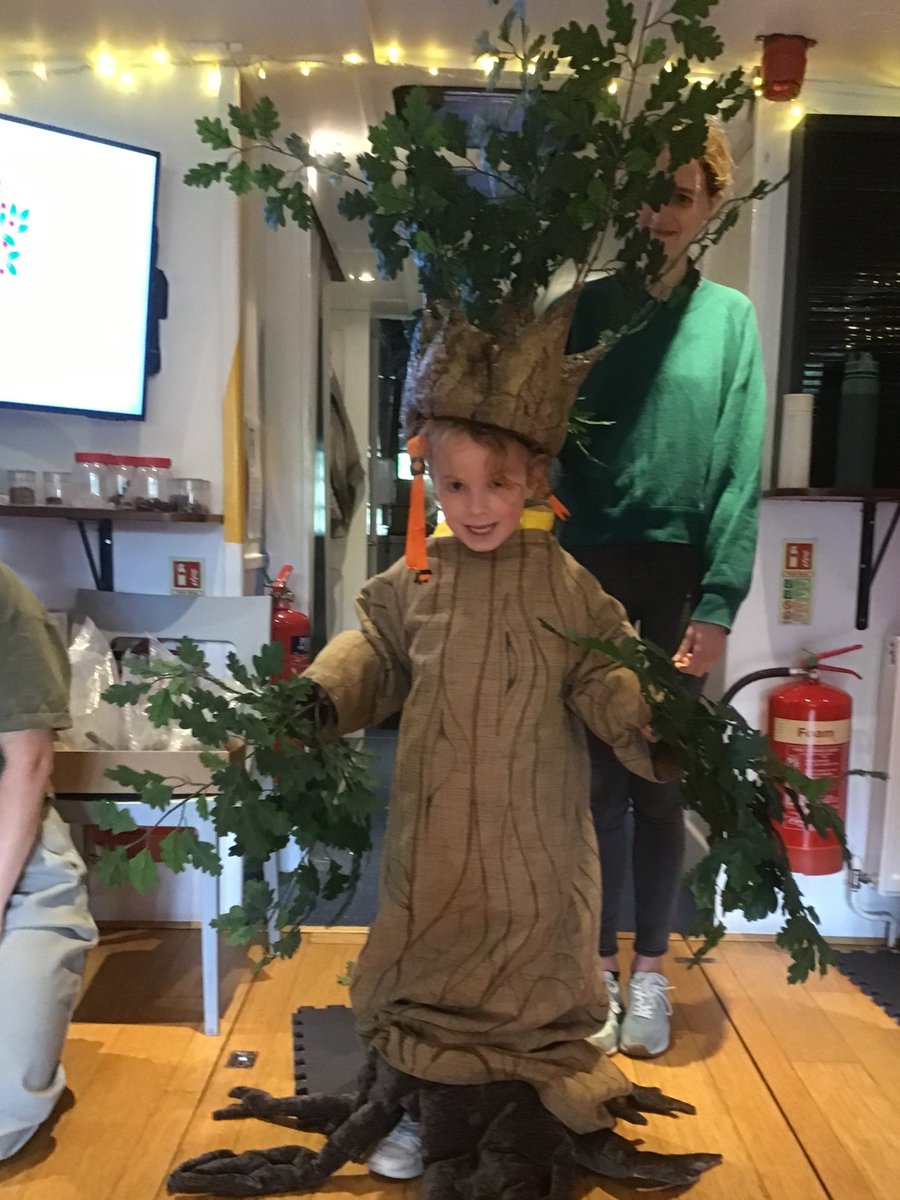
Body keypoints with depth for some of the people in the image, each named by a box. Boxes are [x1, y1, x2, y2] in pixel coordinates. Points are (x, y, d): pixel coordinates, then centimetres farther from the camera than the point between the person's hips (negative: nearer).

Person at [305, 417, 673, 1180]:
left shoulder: (566, 586, -8)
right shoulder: (413, 581, -2)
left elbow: (607, 680, -6)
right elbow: (373, 653, 9)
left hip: (532, 837, -1)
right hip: (435, 833, 2)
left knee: (533, 961, 14)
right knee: (424, 962, 16)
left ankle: (536, 1113, 39)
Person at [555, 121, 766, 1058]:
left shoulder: (730, 317, 3)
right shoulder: (585, 309, 5)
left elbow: (739, 473, -3)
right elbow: (549, 453, 0)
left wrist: (717, 606, -10)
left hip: (681, 577, 0)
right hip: (588, 572, 0)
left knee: (661, 782, 9)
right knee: (597, 779, 7)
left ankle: (649, 972, 26)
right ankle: (599, 968, 24)